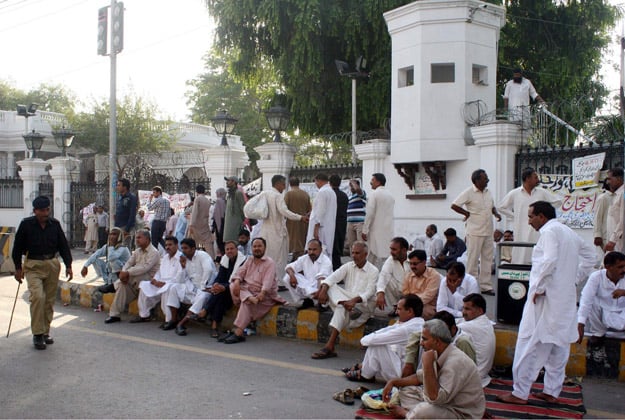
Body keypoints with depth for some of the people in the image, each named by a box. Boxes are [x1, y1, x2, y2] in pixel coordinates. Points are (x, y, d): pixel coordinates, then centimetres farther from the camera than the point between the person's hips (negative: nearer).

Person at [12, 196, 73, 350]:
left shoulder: (54, 224, 2)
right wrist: (18, 268, 0)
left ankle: (46, 331, 21)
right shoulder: (26, 224, -6)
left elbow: (63, 245, 8)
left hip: (52, 265, 3)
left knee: (50, 300, 7)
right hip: (33, 266, -3)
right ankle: (37, 334, -9)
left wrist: (68, 265, 3)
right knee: (38, 296, -19)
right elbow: (17, 247, 1)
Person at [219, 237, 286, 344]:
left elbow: (268, 280, -18)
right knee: (233, 286, -19)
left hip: (264, 294, -6)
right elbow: (240, 272, 6)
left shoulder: (270, 263, -3)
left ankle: (238, 332, -33)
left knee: (246, 302, -32)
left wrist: (262, 293, -36)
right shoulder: (249, 260, 18)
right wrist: (237, 281, -18)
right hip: (246, 290, 6)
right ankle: (250, 299, -38)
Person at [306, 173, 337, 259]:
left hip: (321, 227, -9)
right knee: (327, 252, 10)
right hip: (329, 228, 9)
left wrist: (316, 228, -18)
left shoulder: (322, 192, -12)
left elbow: (320, 211, -18)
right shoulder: (332, 192, 15)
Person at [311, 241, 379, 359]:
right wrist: (323, 290, -27)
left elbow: (369, 292, -16)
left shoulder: (373, 271, -3)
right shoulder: (348, 266, 10)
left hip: (364, 304, -5)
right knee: (330, 286, -19)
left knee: (341, 309, -36)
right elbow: (333, 277, -6)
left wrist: (355, 300, -36)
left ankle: (330, 347, -38)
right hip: (346, 300, 5)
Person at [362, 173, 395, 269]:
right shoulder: (391, 195, 11)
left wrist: (364, 231, -6)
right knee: (386, 255, 7)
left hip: (377, 230, -6)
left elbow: (369, 214, -11)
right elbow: (392, 213, 15)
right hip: (389, 230, 6)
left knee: (375, 256, -3)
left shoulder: (374, 194, -8)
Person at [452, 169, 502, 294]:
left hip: (488, 232, 7)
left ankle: (486, 286, 18)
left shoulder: (488, 192, 12)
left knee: (487, 258, 10)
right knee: (473, 260, -1)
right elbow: (454, 205, -14)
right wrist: (468, 214, -9)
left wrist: (496, 213, 5)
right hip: (475, 232, -7)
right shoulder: (469, 192, -10)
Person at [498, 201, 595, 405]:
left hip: (547, 297, -9)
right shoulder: (569, 233, 17)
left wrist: (539, 288, -17)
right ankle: (552, 391, 21)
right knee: (559, 343, 13)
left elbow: (549, 261, -24)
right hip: (566, 298, 9)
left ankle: (520, 393, -1)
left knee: (530, 344, -5)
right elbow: (589, 255, 23)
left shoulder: (549, 231, -11)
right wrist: (573, 279, 16)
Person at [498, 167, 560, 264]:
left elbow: (557, 201, 15)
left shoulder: (542, 193, 5)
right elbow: (501, 207, 11)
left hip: (537, 232, 1)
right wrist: (514, 216, 4)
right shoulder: (514, 194, 1)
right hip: (521, 233, -1)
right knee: (520, 260, -1)